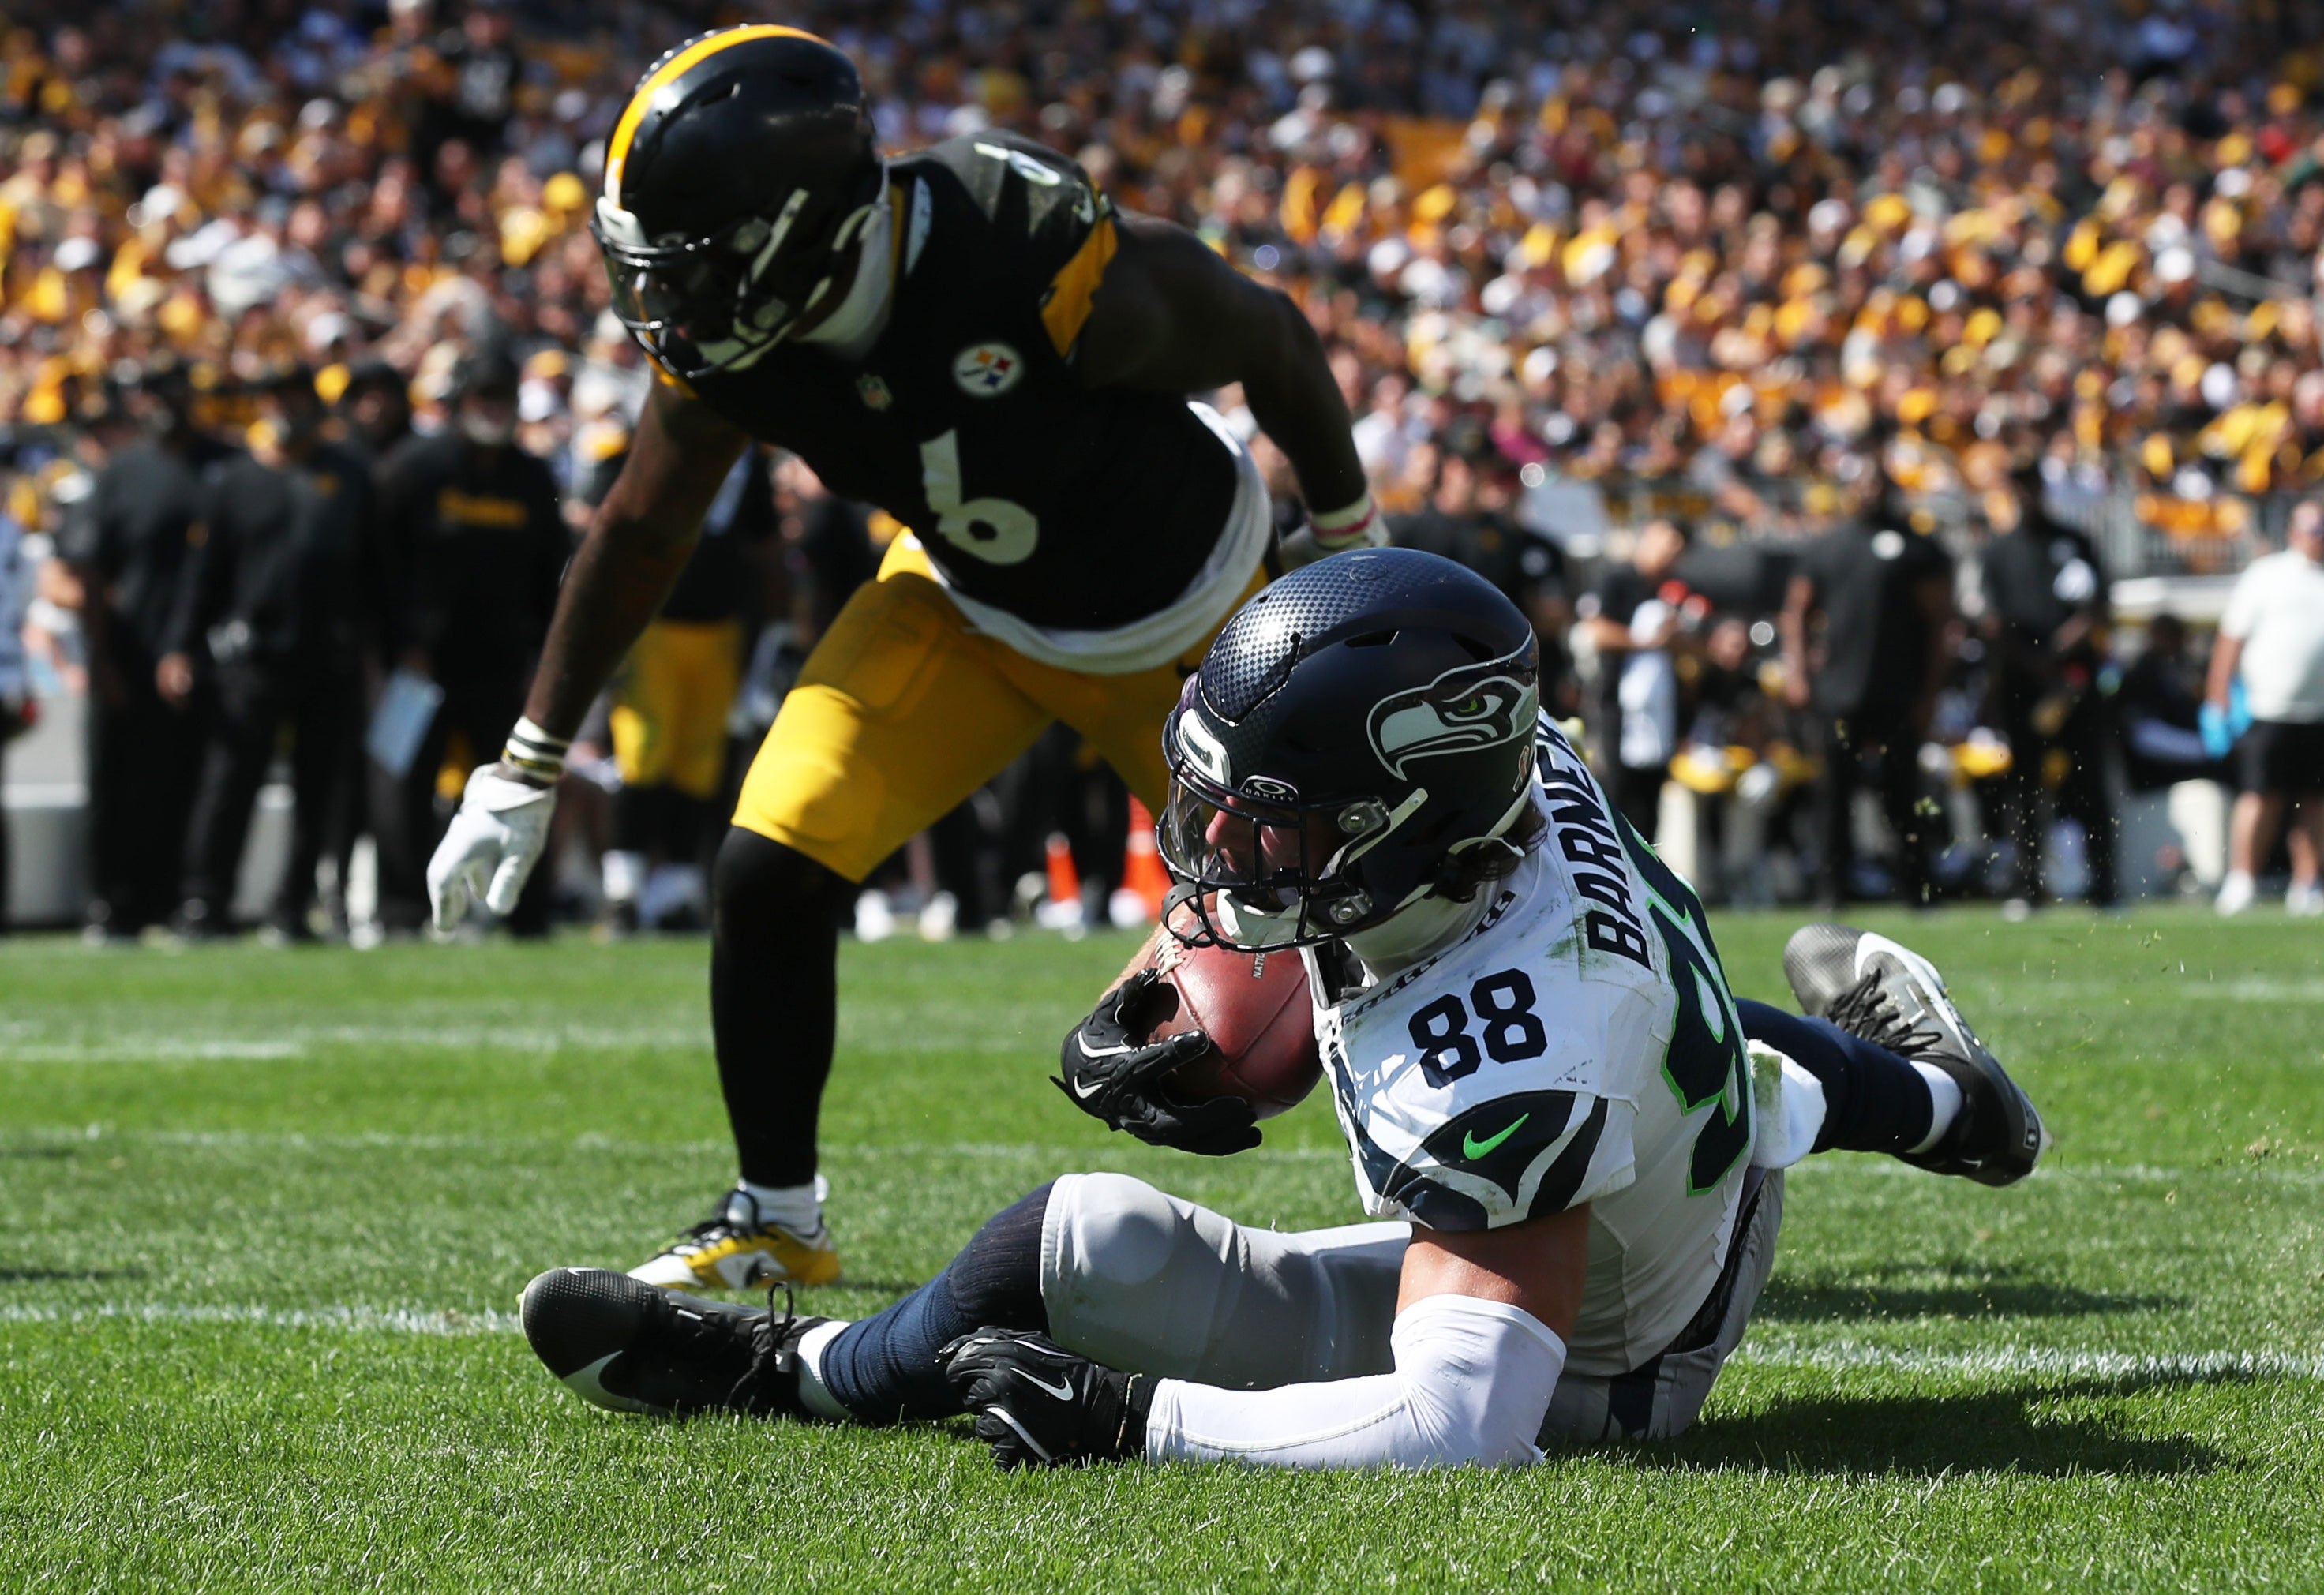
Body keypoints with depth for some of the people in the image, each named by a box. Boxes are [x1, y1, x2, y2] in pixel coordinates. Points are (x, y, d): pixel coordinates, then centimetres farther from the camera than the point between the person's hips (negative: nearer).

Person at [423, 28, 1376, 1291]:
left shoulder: (1053, 271, -40)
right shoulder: (730, 338, -23)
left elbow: (1270, 341, -19)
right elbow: (641, 534, -3)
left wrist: (1346, 538, -3)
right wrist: (526, 767, 1)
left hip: (1184, 615, -3)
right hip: (969, 606, 4)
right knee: (768, 876, -10)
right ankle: (774, 1221, 9)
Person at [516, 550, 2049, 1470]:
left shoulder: (1498, 1064, -45)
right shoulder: (1517, 761, -24)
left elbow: (1458, 1426, -51)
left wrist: (1119, 1418, -45)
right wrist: (1149, 1015, -10)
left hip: (1594, 1362, -7)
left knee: (1085, 1239, -13)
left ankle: (789, 1372, 11)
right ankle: (1905, 1084, 63)